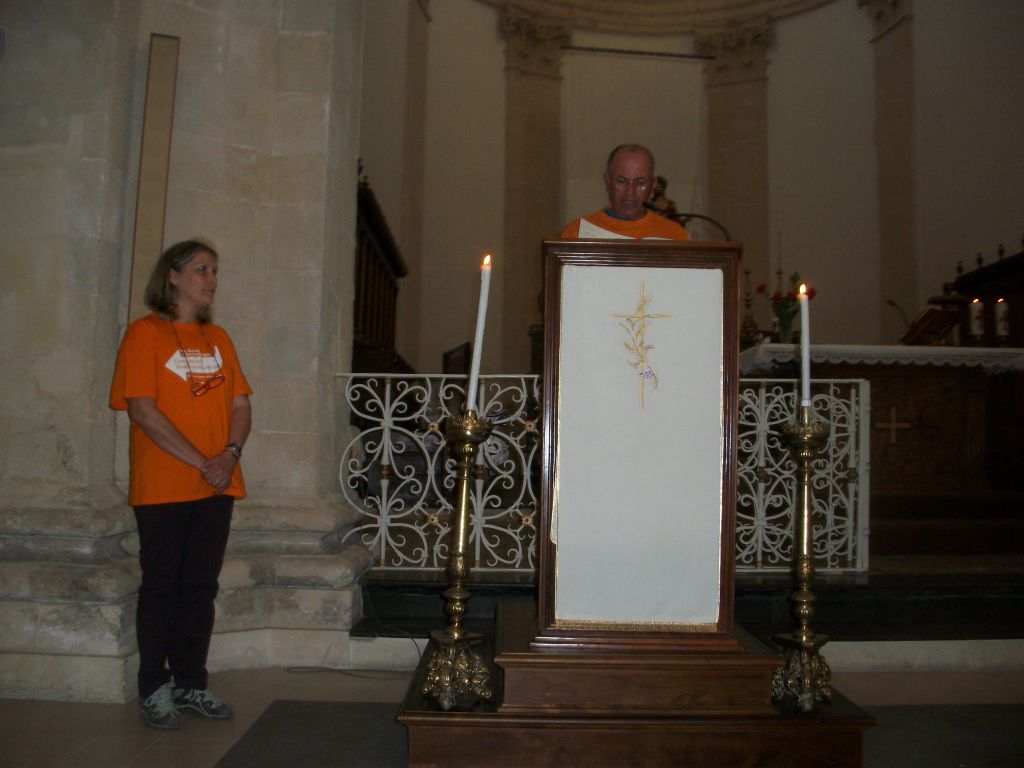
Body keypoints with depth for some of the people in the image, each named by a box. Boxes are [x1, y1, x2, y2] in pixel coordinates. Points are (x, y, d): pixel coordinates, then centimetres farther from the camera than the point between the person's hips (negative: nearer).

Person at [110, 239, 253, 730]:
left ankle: (190, 684, 22)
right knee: (161, 586, 4)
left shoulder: (218, 338, 13)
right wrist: (200, 462, -16)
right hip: (163, 487, -5)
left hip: (216, 486, 5)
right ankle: (154, 690, 17)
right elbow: (142, 409, -13)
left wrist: (230, 454, -8)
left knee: (201, 588, 10)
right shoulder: (145, 333, -4)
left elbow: (240, 405, 11)